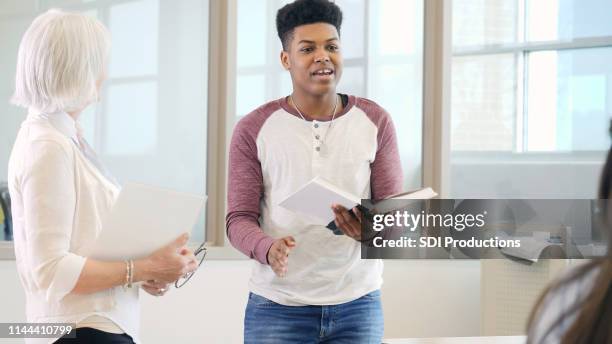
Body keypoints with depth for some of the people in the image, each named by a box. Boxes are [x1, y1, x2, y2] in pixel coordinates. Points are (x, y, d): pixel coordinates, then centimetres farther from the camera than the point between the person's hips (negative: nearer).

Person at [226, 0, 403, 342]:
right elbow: (239, 218, -2)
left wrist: (370, 229, -22)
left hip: (357, 305, 1)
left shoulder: (376, 121, 3)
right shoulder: (253, 130, 0)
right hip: (277, 306, -1)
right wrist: (268, 248, -24)